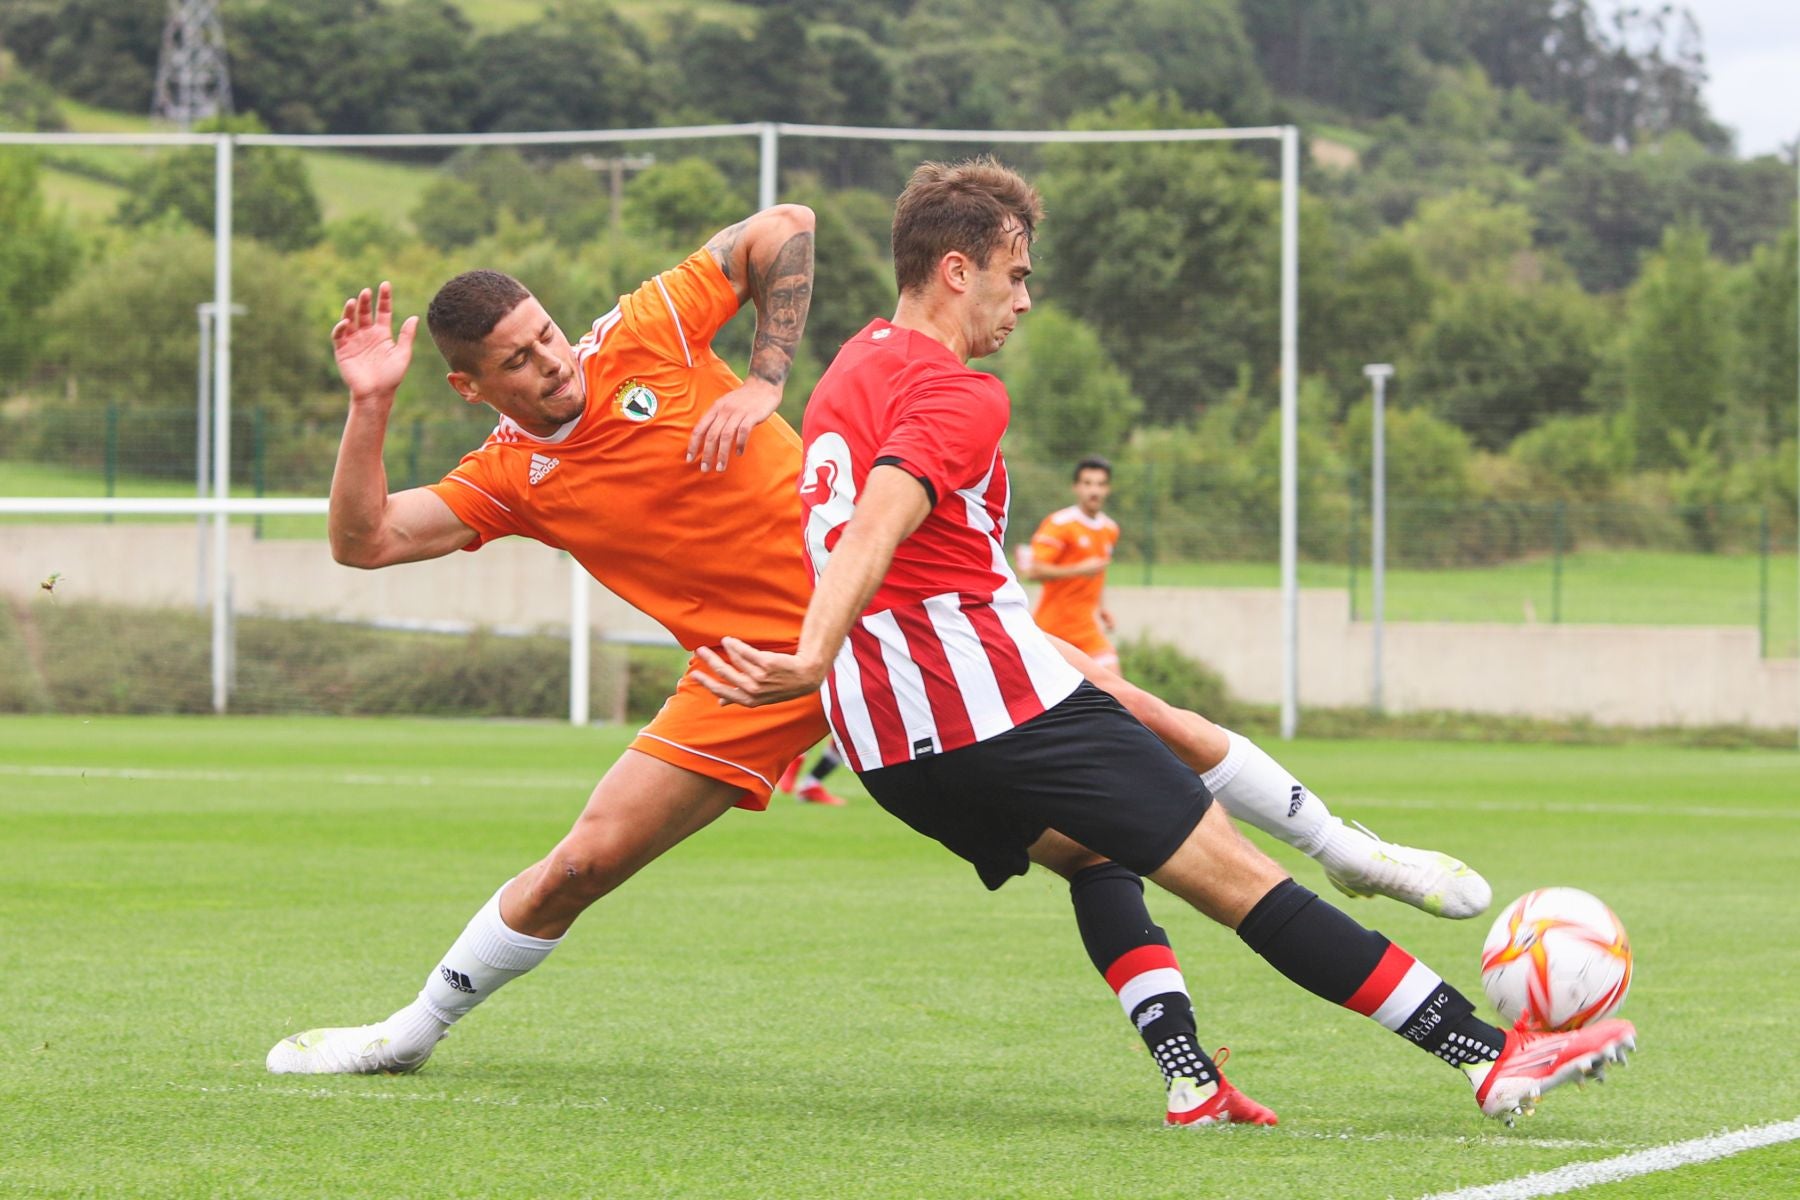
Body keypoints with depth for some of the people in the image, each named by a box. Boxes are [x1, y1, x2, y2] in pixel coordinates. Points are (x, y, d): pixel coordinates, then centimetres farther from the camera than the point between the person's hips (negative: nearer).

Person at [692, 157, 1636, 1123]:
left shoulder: (850, 373, 18)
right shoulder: (957, 395, -10)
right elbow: (877, 526, -26)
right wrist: (813, 661, -39)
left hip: (891, 748, 9)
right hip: (998, 700, -9)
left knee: (1089, 849, 31)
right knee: (1237, 877, -8)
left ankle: (1189, 1074, 15)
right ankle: (1493, 1059, -8)